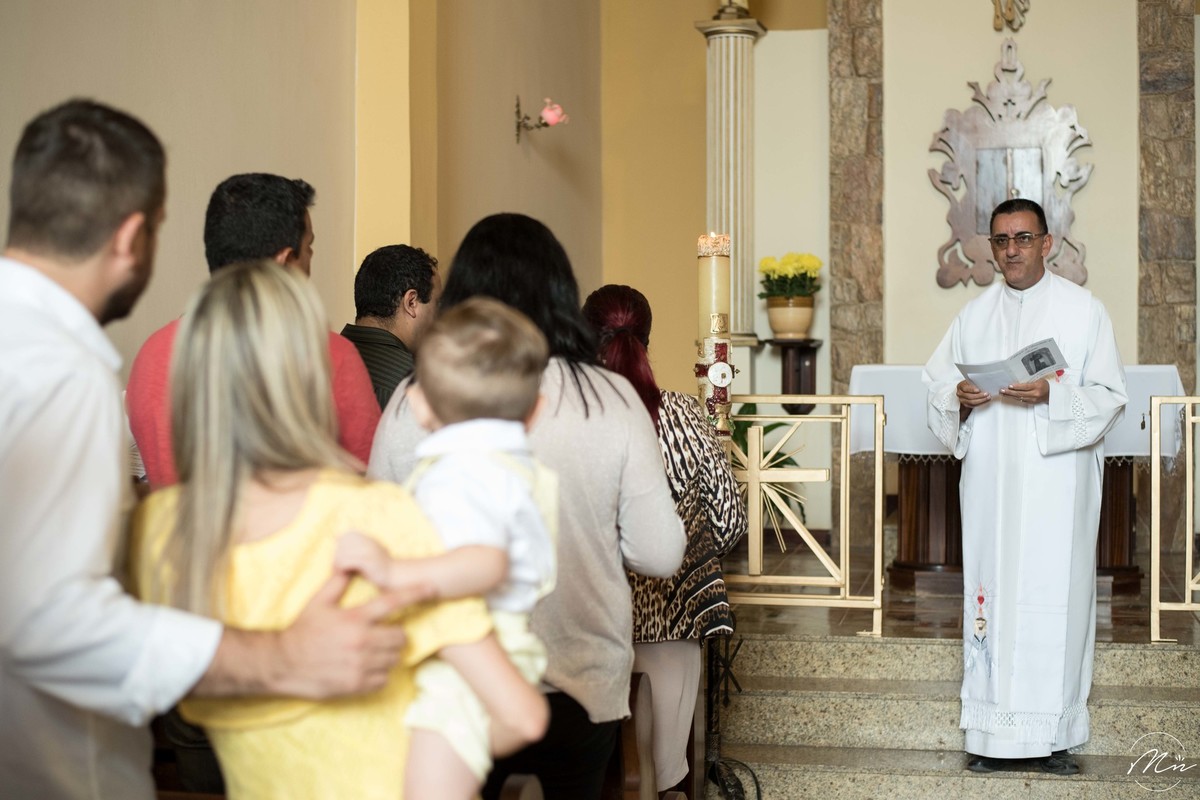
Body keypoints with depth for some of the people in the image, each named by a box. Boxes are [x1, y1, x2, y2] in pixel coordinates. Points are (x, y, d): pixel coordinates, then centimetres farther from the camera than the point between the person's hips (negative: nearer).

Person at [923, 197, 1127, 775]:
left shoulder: (1083, 310, 3)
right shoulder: (974, 316, 13)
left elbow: (1109, 397, -1)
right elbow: (936, 386, 14)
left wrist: (1050, 395, -18)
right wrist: (961, 398, -8)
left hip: (1058, 482, -2)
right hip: (991, 482, 3)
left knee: (1056, 594, -4)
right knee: (992, 591, 1)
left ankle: (1054, 733, 3)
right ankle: (992, 732, 6)